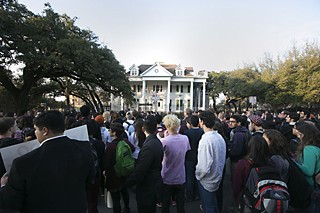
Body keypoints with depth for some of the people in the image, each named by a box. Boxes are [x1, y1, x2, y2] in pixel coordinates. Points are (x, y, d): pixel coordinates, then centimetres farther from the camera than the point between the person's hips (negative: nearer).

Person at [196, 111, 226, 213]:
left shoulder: (206, 140, -29)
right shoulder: (220, 137, -3)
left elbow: (204, 167, -31)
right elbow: (221, 158, 8)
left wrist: (198, 174, -12)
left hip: (207, 181, -7)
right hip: (217, 177, 7)